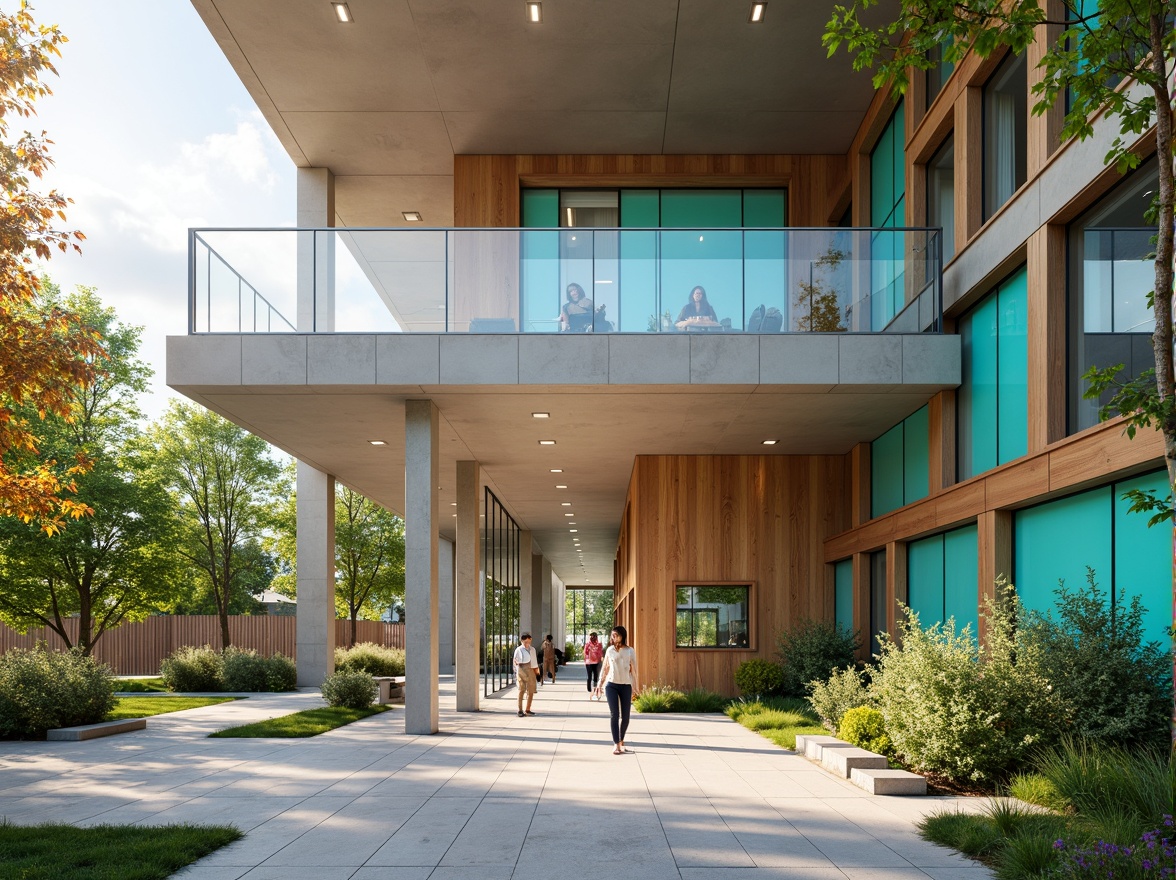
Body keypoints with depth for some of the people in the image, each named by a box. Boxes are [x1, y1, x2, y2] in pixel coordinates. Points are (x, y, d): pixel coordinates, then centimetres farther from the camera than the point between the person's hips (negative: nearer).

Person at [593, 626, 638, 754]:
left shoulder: (630, 651, 2)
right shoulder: (610, 650, 5)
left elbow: (633, 670, 4)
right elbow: (605, 668, 13)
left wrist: (635, 687, 1)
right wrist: (600, 683, 9)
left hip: (626, 686, 0)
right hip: (611, 685, 0)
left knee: (625, 716, 2)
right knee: (614, 714, -8)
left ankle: (621, 741, 22)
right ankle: (616, 744, -8)